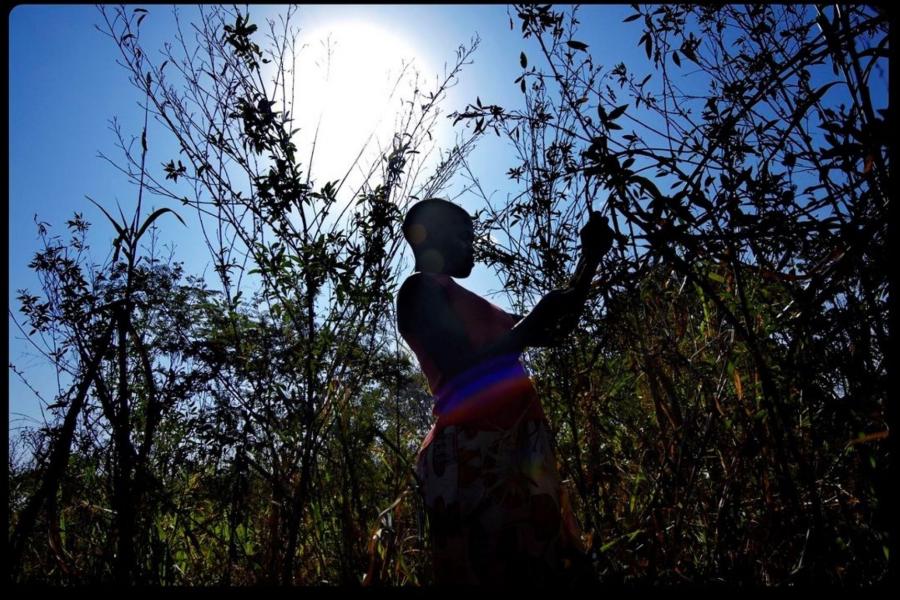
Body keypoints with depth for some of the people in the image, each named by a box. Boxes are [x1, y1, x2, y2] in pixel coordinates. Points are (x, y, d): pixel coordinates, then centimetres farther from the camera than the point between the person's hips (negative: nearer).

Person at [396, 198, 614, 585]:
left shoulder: (465, 300, 27)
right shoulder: (420, 289, 0)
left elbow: (552, 334, 30)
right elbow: (463, 365, -15)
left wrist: (590, 260, 26)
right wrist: (539, 314, -7)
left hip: (515, 445, 9)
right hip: (474, 452, -9)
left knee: (533, 564, 6)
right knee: (496, 566, -11)